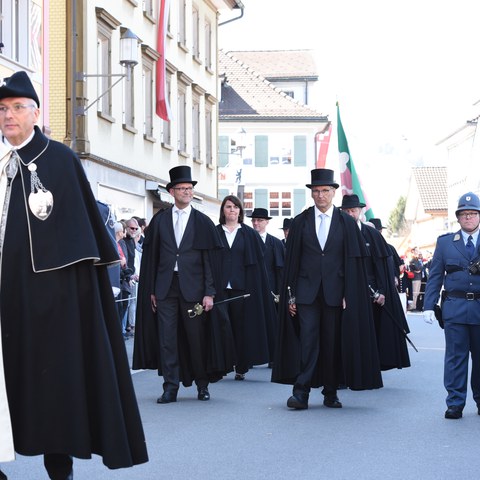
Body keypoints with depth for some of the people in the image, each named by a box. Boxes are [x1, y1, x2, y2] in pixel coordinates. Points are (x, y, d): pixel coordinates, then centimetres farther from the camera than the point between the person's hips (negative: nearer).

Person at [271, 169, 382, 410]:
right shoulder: (300, 222, 6)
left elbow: (352, 262, 2)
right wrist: (291, 295, 0)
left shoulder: (347, 223, 5)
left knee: (333, 343, 5)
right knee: (307, 340, -8)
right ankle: (301, 392, -9)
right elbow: (291, 261, 5)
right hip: (307, 291, 0)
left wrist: (348, 295, -5)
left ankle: (330, 392, 15)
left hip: (335, 292, 0)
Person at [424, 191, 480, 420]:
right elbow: (435, 276, 7)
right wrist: (428, 305, 0)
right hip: (455, 307, 0)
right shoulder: (445, 242, 9)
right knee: (455, 356, -1)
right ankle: (455, 403, 5)